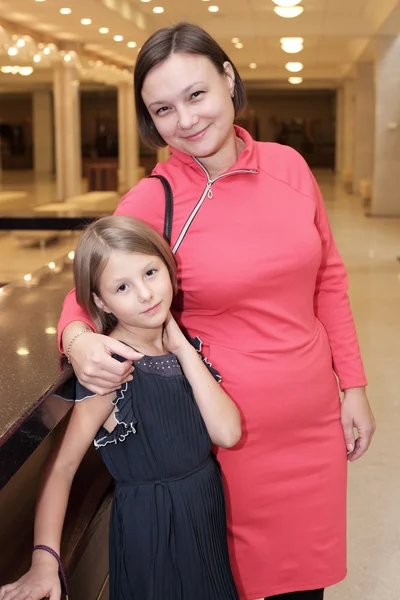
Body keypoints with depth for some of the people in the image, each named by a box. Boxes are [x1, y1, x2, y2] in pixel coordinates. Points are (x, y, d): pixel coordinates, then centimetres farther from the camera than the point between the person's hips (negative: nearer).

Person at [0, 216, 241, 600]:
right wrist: (45, 559, -30)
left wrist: (182, 349, -14)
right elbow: (62, 467, -19)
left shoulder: (185, 346, -2)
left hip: (206, 514, 6)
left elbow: (227, 433, -13)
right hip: (150, 526, -6)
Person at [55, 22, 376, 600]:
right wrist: (79, 341, -25)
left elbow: (329, 279, 7)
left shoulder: (288, 166, -2)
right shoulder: (151, 201, -12)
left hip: (314, 421, 4)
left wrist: (353, 386, 7)